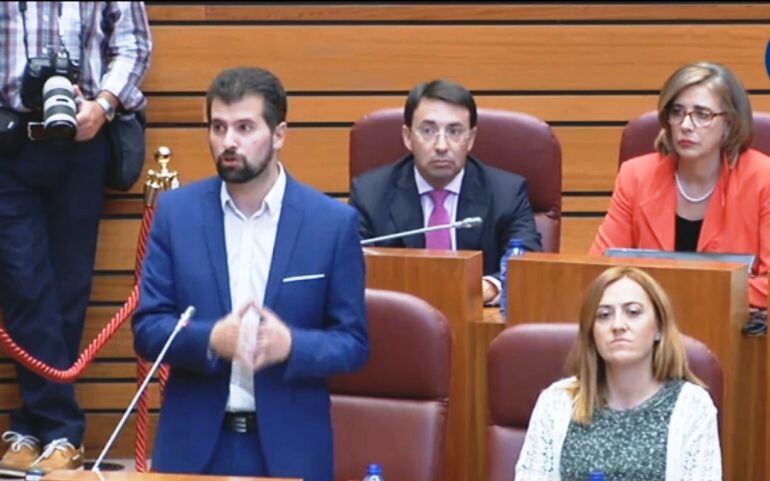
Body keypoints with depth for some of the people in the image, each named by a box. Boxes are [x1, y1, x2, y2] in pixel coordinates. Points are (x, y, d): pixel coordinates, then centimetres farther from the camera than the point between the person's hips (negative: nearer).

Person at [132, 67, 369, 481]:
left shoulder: (334, 223, -3)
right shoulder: (175, 211, 1)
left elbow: (353, 343, -1)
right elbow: (147, 328, 0)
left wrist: (291, 345, -20)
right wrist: (211, 339, -19)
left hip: (290, 446, -1)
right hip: (193, 443, 1)